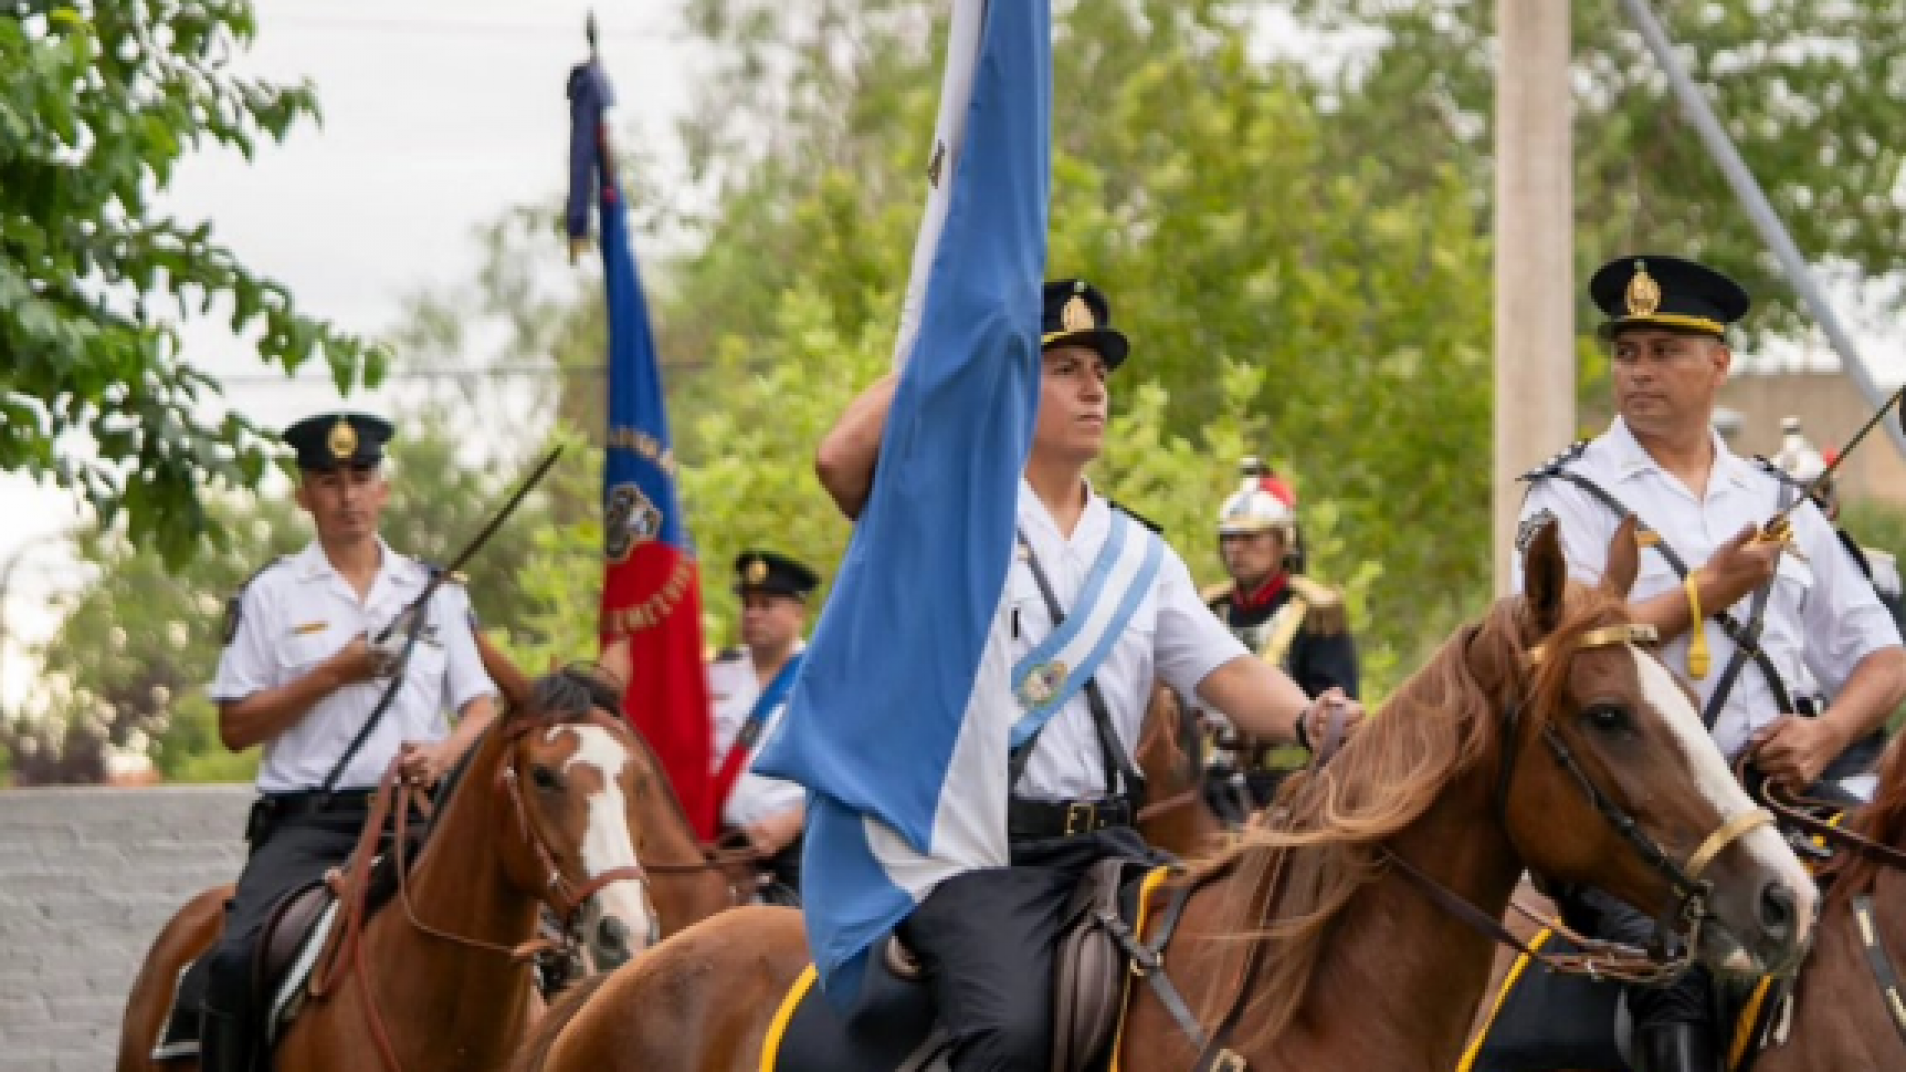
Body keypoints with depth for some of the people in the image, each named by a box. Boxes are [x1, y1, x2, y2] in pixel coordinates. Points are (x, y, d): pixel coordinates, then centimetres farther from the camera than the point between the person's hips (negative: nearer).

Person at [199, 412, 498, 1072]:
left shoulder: (435, 593, 16)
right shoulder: (272, 595, 8)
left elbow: (482, 707, 12)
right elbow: (235, 728, 4)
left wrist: (446, 752, -12)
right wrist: (333, 673, -8)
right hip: (307, 819, -2)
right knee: (236, 958, -25)